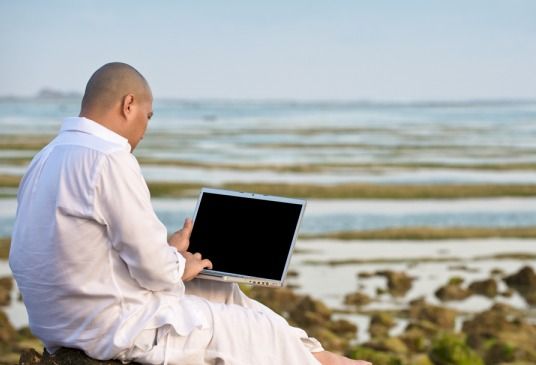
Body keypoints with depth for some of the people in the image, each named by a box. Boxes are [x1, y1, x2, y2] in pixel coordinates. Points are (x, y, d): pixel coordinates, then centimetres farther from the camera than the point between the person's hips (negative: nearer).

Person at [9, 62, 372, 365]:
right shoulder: (109, 159, -22)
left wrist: (167, 251, 17)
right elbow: (152, 267, -21)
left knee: (226, 295, 22)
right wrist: (180, 267, 1)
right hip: (118, 329, -10)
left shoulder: (48, 158, 8)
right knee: (264, 332, 6)